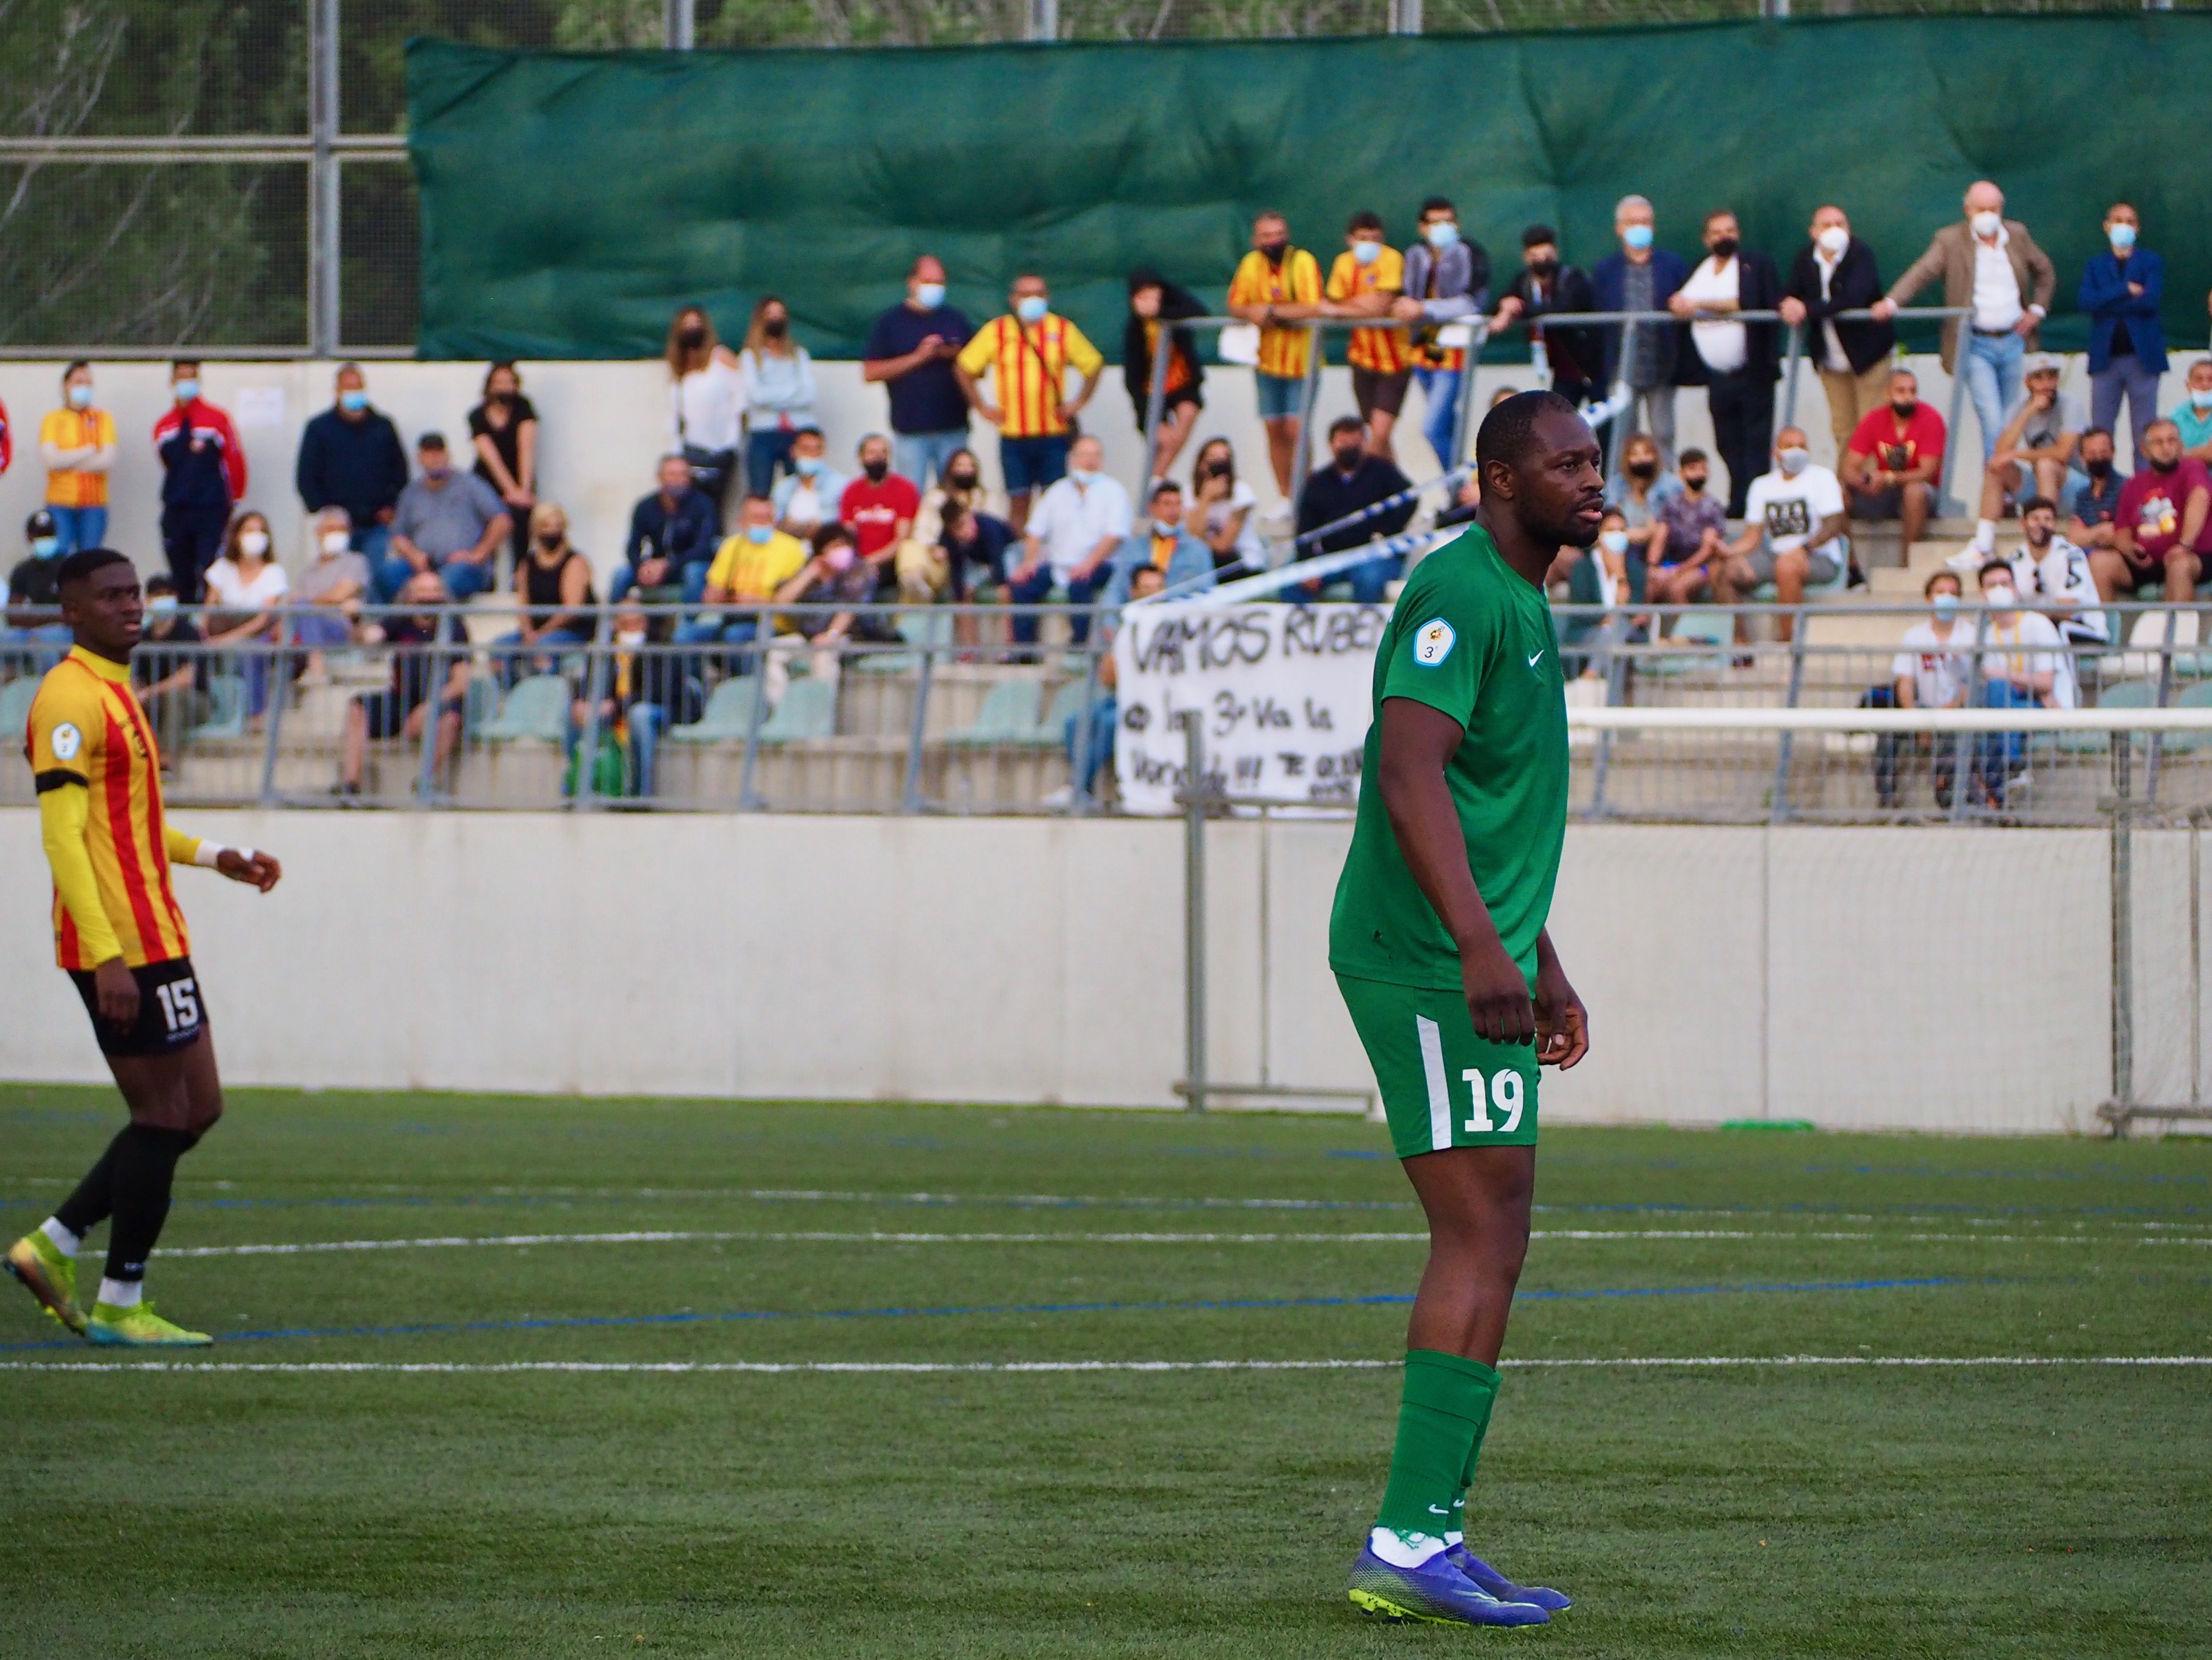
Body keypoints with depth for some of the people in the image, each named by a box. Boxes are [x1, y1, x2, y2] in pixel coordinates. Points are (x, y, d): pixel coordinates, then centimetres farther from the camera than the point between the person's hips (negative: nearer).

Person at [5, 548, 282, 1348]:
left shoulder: (111, 692, 18)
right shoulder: (71, 698, -14)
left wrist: (215, 858, 24)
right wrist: (108, 958, -25)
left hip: (152, 937, 10)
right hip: (121, 948, -10)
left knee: (196, 1108, 12)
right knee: (166, 1116, -5)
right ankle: (120, 1305, 1)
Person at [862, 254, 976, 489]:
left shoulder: (956, 319, 13)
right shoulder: (891, 322, 4)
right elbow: (870, 372, -4)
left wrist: (956, 355, -6)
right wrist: (918, 358, -11)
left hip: (953, 428, 3)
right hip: (910, 432, -3)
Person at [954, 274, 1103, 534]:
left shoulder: (1063, 330, 4)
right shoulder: (996, 332, 3)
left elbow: (1093, 365, 14)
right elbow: (963, 368, 10)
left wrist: (1078, 403, 5)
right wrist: (981, 407, 4)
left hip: (1054, 434, 0)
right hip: (1013, 435, 0)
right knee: (1018, 502, 4)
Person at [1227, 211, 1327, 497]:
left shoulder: (1303, 262, -14)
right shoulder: (1251, 264, 2)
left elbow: (1314, 309, -25)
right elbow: (1235, 307, 7)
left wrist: (1271, 311, -21)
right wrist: (1253, 314, -16)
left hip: (1301, 362, -5)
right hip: (1267, 363, 5)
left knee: (1295, 430, -13)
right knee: (1275, 430, 7)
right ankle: (1285, 497, 15)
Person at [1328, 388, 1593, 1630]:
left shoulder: (1523, 605, 20)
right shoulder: (1460, 595, -12)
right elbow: (1409, 770, -24)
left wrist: (1544, 967, 31)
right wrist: (1480, 946, -31)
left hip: (1477, 964, 10)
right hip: (1429, 966, -10)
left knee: (1491, 1248, 8)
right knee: (1482, 1237, -13)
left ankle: (1427, 1542, 9)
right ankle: (1411, 1541, -15)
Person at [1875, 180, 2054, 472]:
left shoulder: (2017, 235, 7)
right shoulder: (1950, 240, -5)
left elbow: (2045, 272, 22)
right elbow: (1922, 272, -17)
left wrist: (2037, 309, 8)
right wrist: (1892, 301, -33)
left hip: (2013, 341, 4)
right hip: (1975, 345, -4)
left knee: (2009, 423, 12)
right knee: (1992, 423, -13)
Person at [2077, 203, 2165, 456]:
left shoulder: (2151, 263, 7)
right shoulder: (2096, 265, 13)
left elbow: (2150, 300, -10)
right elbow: (2084, 300, -4)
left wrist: (2107, 303, -6)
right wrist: (2126, 291, -11)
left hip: (2142, 357, -2)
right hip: (2106, 357, 2)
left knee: (2145, 435, -2)